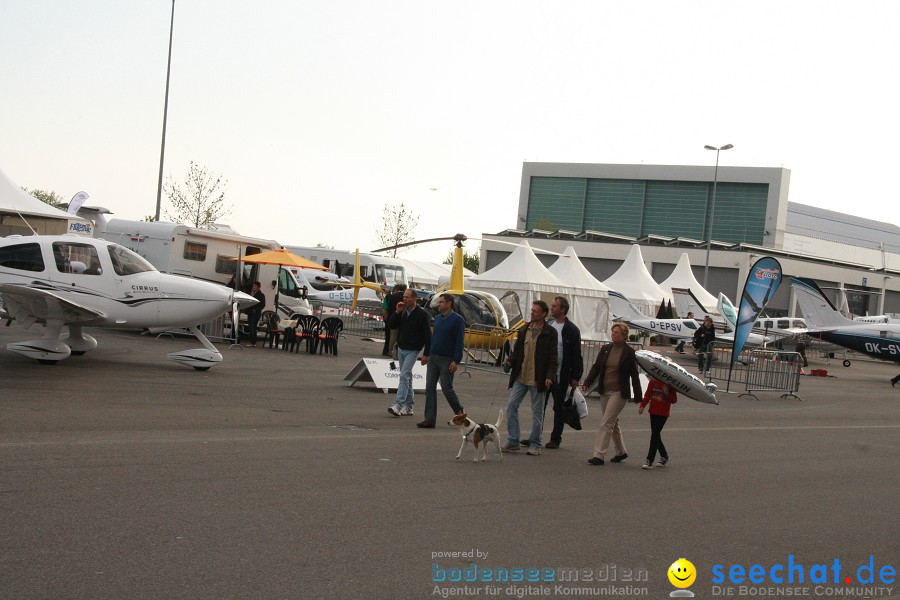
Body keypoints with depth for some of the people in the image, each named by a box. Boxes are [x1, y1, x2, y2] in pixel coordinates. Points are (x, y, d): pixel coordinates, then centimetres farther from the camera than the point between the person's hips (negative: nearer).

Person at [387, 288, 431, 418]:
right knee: (407, 377, 11)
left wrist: (427, 354, -13)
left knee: (404, 376, -16)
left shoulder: (422, 314, -11)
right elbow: (392, 325, 6)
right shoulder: (402, 311, 7)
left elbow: (427, 334, -10)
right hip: (401, 348, 7)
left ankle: (399, 404, -21)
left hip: (412, 350, -7)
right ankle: (408, 406, 17)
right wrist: (397, 312, -9)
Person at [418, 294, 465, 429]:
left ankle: (459, 413, 20)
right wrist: (426, 354, 19)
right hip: (433, 357, 7)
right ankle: (430, 419, 4)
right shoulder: (437, 318, 12)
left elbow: (460, 341, -12)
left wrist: (456, 361, -18)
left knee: (447, 388, -2)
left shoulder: (457, 320, -9)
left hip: (447, 360, -7)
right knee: (430, 388, 1)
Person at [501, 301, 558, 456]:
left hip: (537, 379, -5)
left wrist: (550, 376, -16)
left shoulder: (550, 332, -5)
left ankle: (535, 445, 14)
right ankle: (513, 441, 9)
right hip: (520, 377, 5)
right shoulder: (524, 330, 10)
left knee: (537, 412, 5)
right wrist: (511, 360, -5)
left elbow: (553, 357, -7)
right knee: (511, 406, 0)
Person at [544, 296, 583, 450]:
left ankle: (555, 439, 14)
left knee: (559, 408, 6)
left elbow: (576, 356, -7)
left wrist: (576, 377, -10)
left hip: (561, 376, -5)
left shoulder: (572, 330, -8)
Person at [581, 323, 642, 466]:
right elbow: (596, 367, 8)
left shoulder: (629, 352, -6)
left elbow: (634, 374, -4)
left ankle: (599, 455, -12)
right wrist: (588, 382, -5)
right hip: (605, 392, 6)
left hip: (619, 393, -6)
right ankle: (621, 452, 31)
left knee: (606, 423, -12)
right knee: (612, 422, 16)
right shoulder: (605, 348, 7)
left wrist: (637, 395, -4)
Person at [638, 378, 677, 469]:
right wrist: (642, 406, -7)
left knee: (655, 435, -10)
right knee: (655, 435, 10)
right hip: (653, 412, 4)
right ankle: (664, 456, 28)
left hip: (663, 414, -4)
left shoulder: (669, 385, -4)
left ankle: (649, 461, -10)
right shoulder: (653, 382, 3)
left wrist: (667, 394, -19)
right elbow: (647, 395, 5)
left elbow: (674, 400, -2)